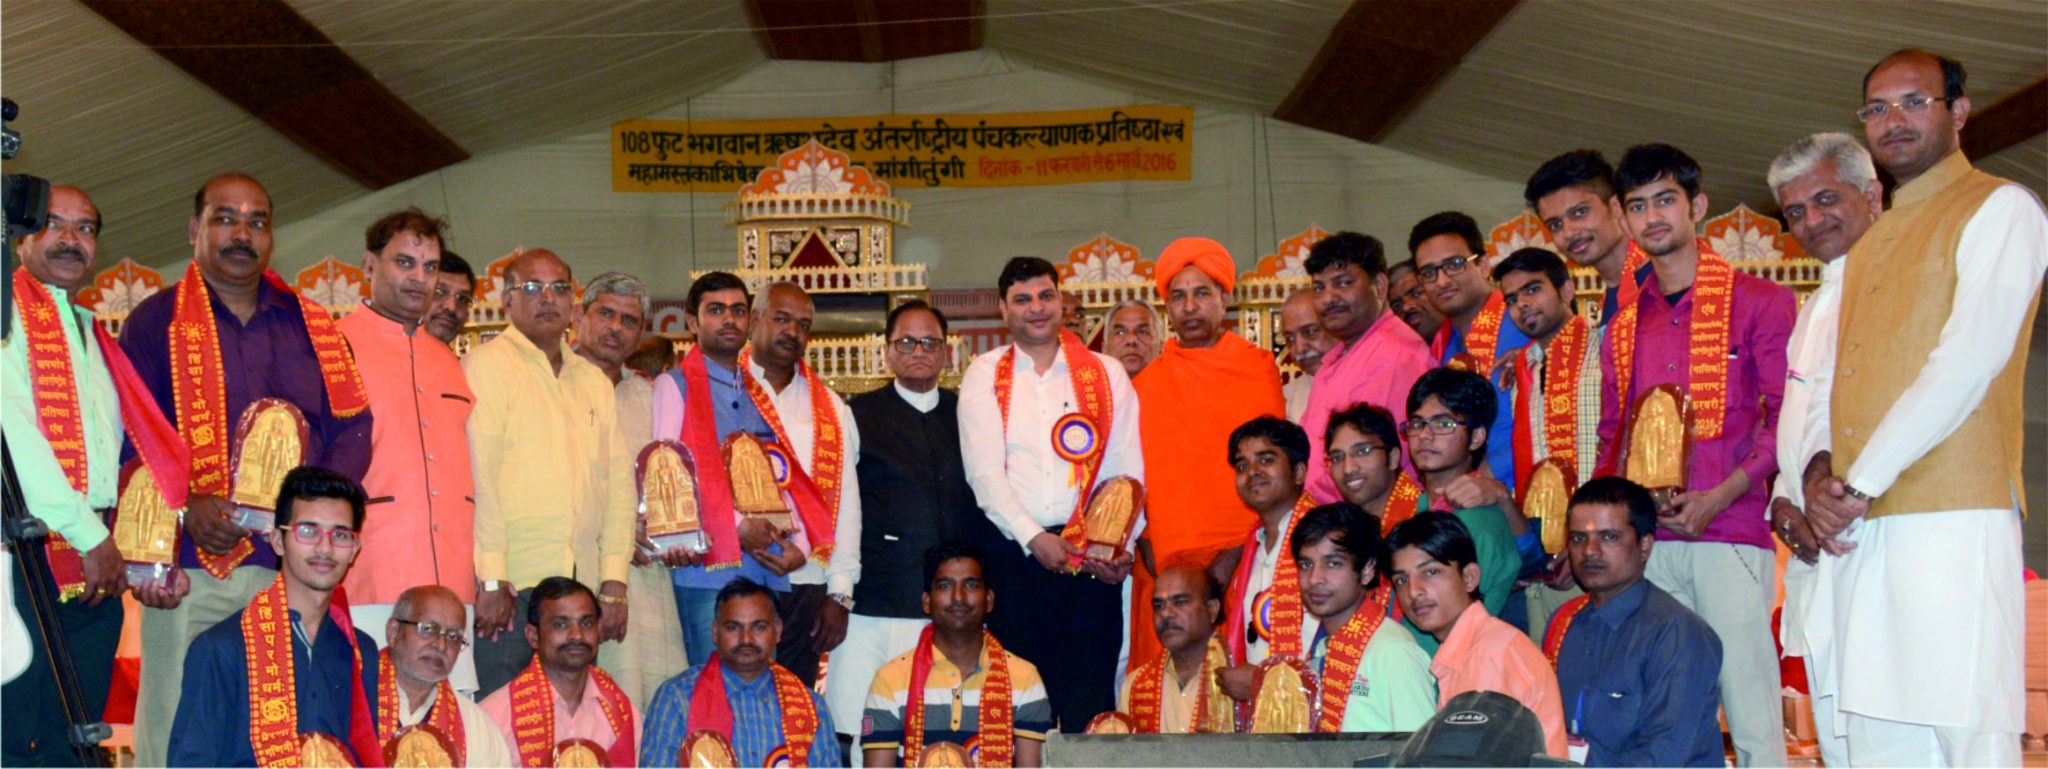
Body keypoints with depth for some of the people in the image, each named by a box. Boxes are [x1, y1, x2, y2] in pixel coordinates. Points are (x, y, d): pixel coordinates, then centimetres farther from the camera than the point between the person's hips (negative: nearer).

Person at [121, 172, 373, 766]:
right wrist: (183, 508, -16)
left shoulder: (312, 326, 16)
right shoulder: (156, 321, 8)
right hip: (190, 566, -2)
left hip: (293, 564, 3)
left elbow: (352, 426, 9)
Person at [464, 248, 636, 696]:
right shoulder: (486, 365, 0)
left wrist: (614, 585, 4)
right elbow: (476, 475, -8)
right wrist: (491, 580, -14)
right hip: (508, 585, -5)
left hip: (579, 589, 5)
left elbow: (619, 481, 13)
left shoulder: (594, 381, 19)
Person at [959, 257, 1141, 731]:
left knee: (1092, 700, -1)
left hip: (1093, 559, 1)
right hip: (1015, 555, -1)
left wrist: (1120, 544, -9)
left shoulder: (1106, 373, 12)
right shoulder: (984, 376, 9)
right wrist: (1033, 537, -12)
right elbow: (985, 473, -1)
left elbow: (1128, 470, 5)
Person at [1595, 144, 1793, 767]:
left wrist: (1719, 497, -13)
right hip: (1645, 544, 4)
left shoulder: (1757, 301, 5)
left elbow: (1785, 418, -2)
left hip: (1730, 534, -4)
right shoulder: (1623, 326, 19)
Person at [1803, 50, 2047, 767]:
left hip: (1952, 522, -7)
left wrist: (1861, 481, -12)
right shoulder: (1867, 244, 24)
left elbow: (1968, 361, -11)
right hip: (1860, 528, 7)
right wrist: (1820, 471, 1)